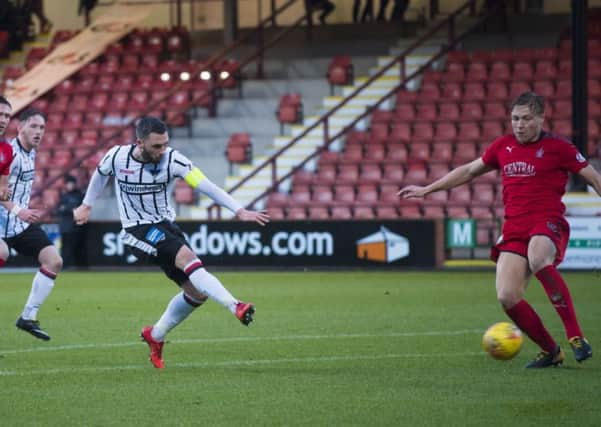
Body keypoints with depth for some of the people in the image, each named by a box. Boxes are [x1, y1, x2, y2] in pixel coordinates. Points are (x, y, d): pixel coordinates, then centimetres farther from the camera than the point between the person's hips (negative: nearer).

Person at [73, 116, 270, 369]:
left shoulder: (172, 160, -12)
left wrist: (239, 211, -29)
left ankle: (155, 336, 20)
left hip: (165, 226, 4)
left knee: (198, 292, -3)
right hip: (137, 231, -4)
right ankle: (235, 307, -44)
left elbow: (205, 186, -19)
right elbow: (100, 175, 12)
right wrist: (86, 205, 26)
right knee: (186, 256, -31)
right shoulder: (117, 157, -12)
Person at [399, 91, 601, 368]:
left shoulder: (557, 147, 0)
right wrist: (426, 189, 29)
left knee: (538, 260, -39)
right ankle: (550, 352, 8)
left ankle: (576, 337, -34)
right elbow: (469, 171, 27)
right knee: (507, 297, -12)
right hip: (514, 229, 5)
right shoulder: (503, 147, 14)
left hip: (547, 222, -5)